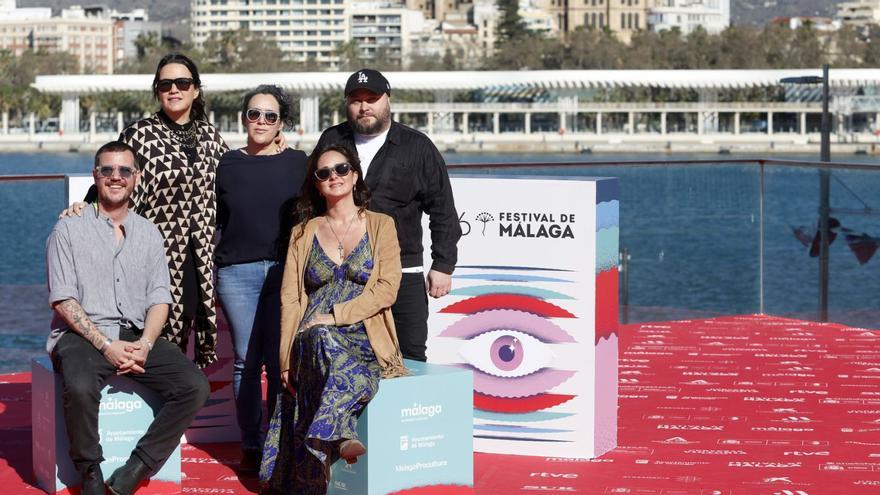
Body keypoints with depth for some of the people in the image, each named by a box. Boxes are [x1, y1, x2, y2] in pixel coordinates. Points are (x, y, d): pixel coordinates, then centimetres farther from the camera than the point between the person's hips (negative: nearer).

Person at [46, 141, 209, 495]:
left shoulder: (148, 233, 15)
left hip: (137, 336, 4)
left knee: (195, 386, -20)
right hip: (82, 335, -4)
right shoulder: (68, 230, 3)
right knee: (80, 387, -37)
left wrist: (145, 344, -11)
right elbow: (63, 300, -5)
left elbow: (159, 299, 9)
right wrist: (106, 346, -16)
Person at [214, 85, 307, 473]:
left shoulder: (298, 164, 7)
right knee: (246, 362, 2)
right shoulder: (227, 164, 8)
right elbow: (214, 222, 14)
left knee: (281, 362, -3)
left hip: (286, 272, -1)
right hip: (237, 273, 1)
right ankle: (251, 446, 9)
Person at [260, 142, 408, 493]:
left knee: (326, 340, -37)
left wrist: (336, 315, -14)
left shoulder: (380, 226, 12)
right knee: (324, 341, -37)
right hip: (315, 339, 1)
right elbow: (290, 298, 8)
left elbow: (387, 288, -1)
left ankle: (328, 435, -40)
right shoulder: (303, 233, 18)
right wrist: (287, 359, -5)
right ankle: (341, 437, -47)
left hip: (365, 339, -1)